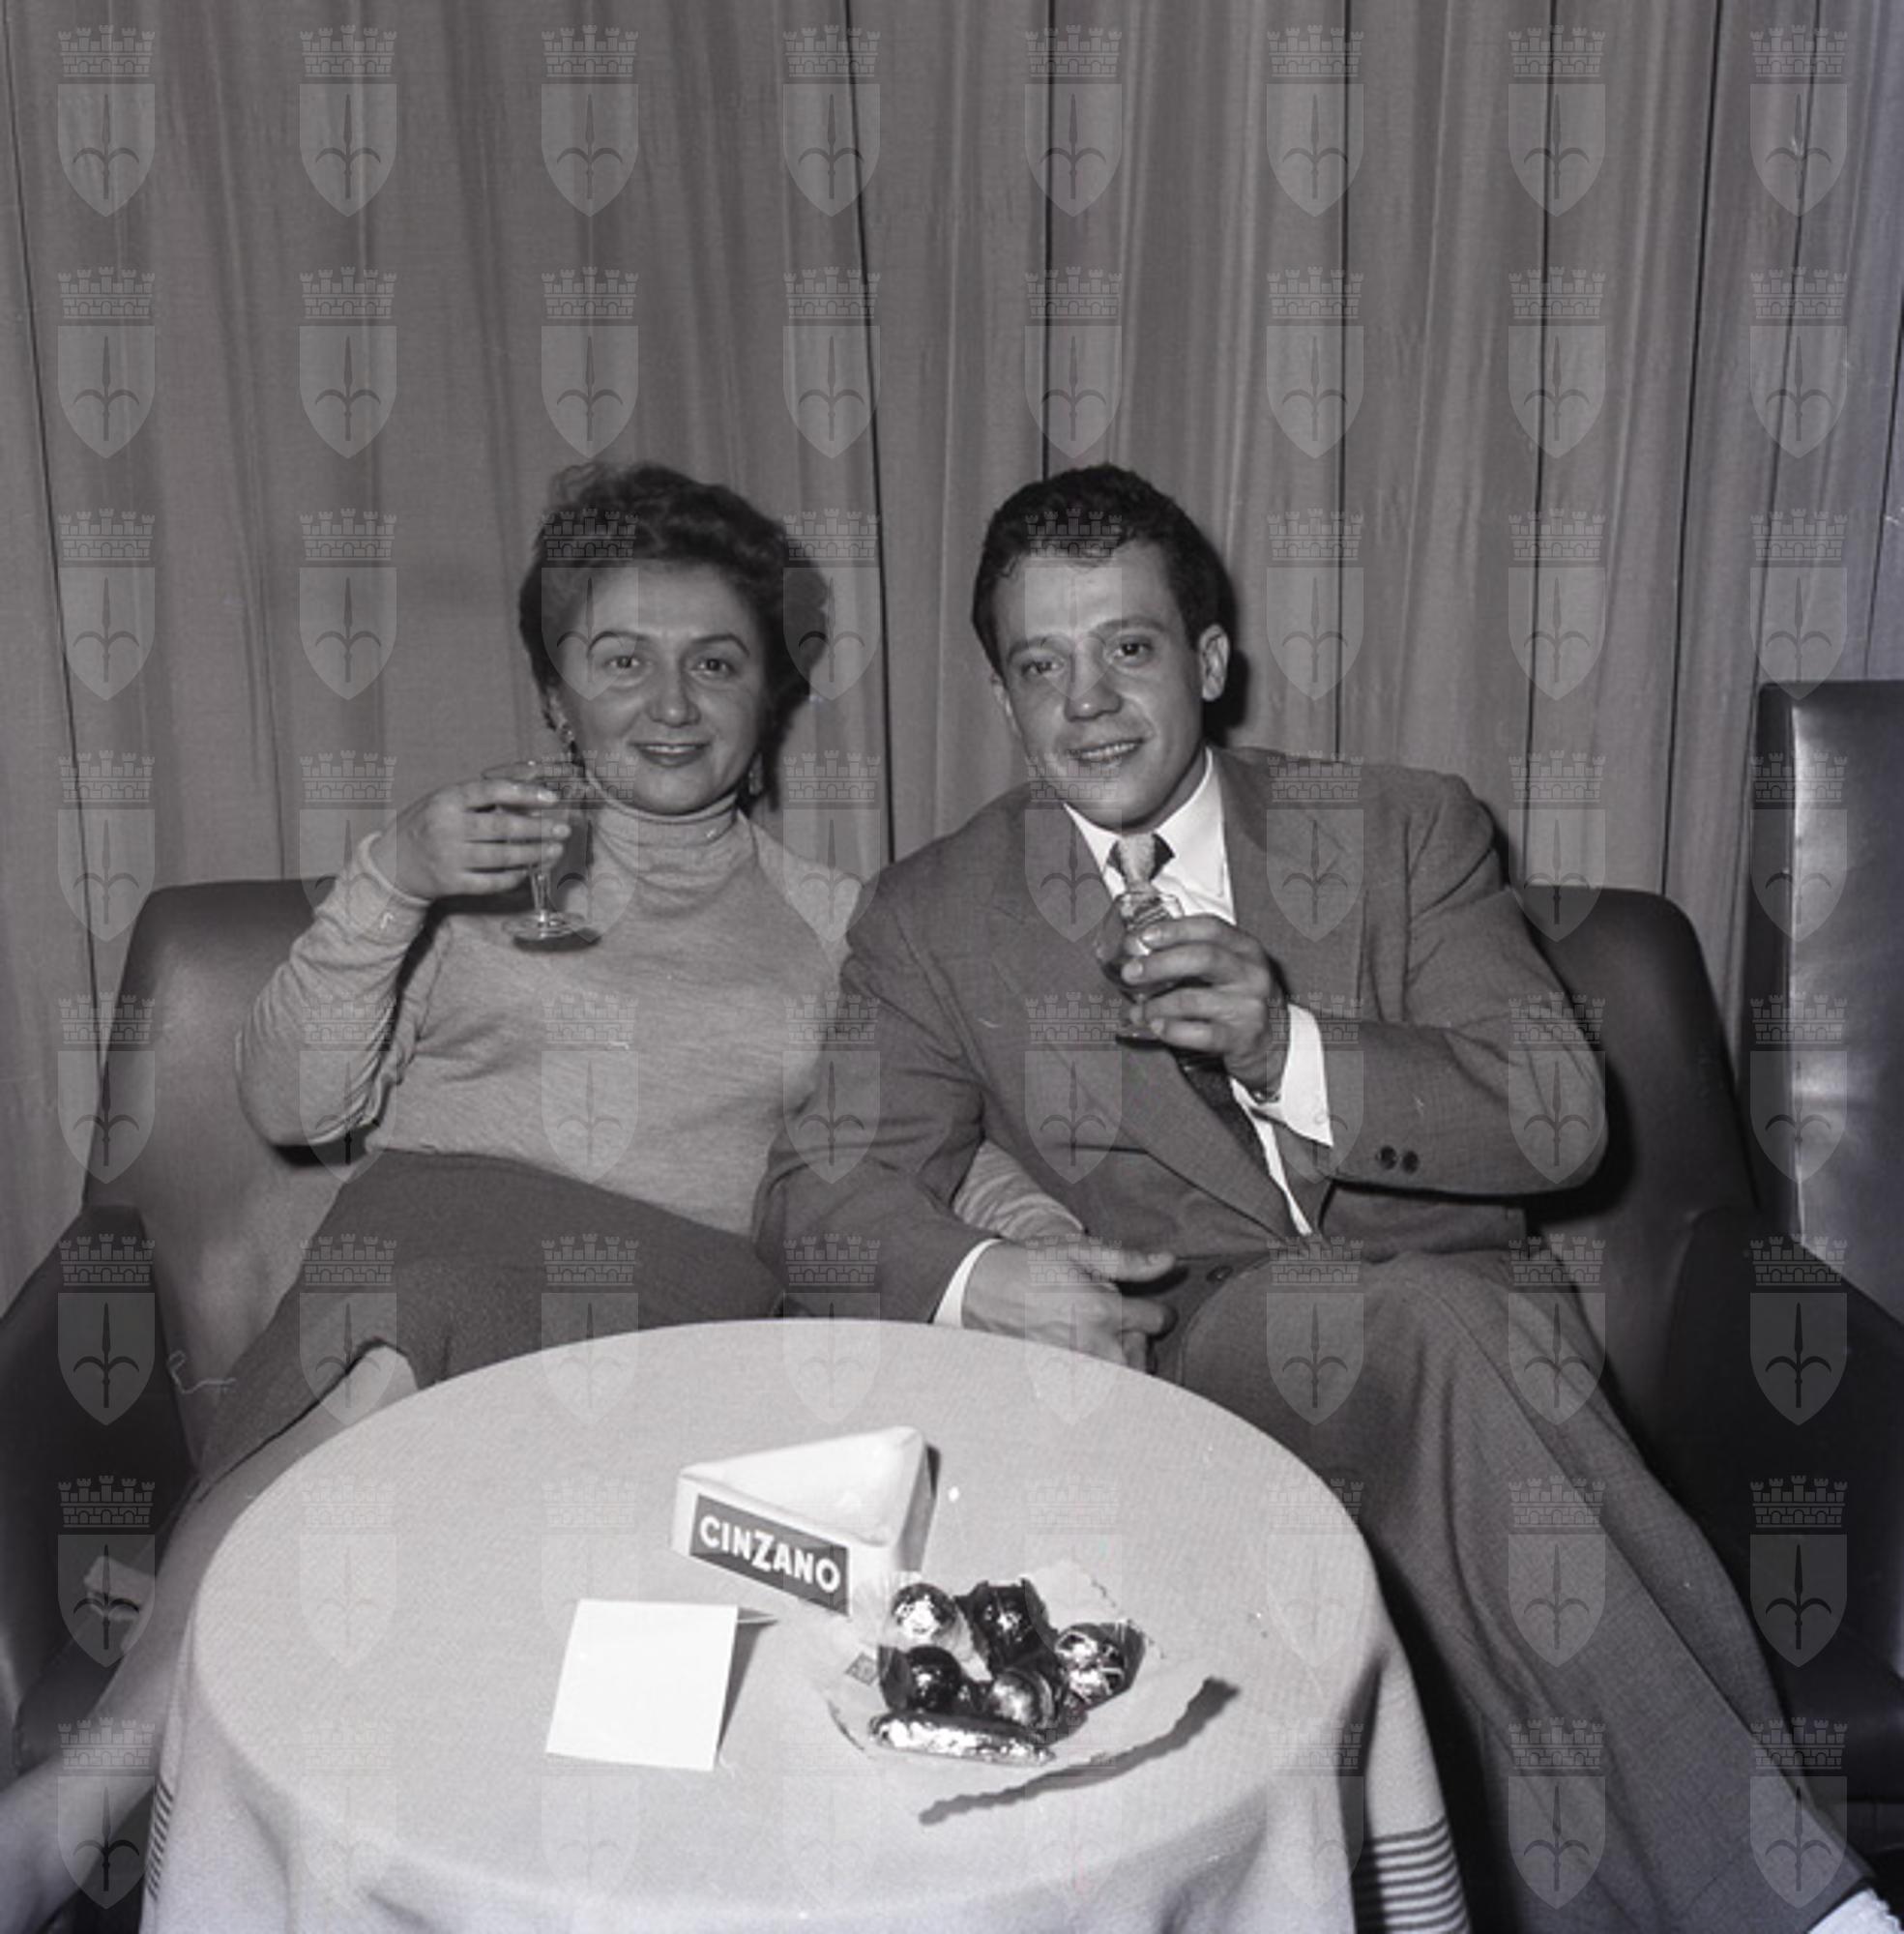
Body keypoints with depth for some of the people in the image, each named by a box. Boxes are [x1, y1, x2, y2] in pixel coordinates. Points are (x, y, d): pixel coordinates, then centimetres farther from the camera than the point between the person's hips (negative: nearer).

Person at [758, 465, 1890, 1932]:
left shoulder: (1410, 831, 9)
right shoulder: (934, 918, 9)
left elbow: (1560, 1120, -1)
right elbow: (820, 1189, 3)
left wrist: (1288, 1049, -19)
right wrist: (974, 1279, -21)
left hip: (1447, 1309, 2)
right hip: (1174, 1350, -1)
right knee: (1434, 1323, -32)